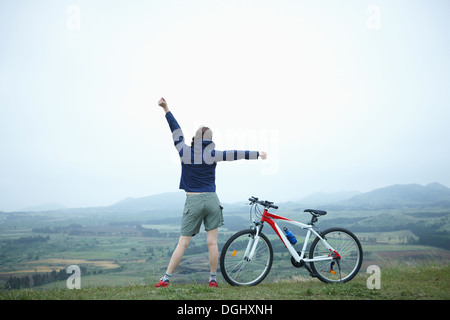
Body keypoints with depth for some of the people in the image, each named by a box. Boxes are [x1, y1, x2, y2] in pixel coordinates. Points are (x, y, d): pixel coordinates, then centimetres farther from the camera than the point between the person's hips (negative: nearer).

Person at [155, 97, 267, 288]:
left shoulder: (185, 152, 1)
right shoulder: (212, 154, 0)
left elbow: (176, 130, 10)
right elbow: (235, 154, 5)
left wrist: (166, 109, 18)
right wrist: (257, 154, 14)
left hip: (192, 201, 0)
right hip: (211, 200, 0)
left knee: (183, 243, 3)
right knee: (212, 242, 5)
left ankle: (166, 278, 4)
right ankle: (213, 279, 11)